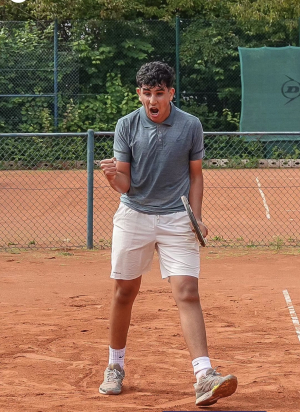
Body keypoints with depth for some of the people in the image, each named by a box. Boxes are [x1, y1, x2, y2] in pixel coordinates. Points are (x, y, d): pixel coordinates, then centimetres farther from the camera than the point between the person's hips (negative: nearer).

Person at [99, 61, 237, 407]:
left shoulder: (190, 126, -4)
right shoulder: (127, 126, -4)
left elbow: (195, 176, 6)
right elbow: (125, 184, -5)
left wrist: (196, 218, -5)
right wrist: (113, 176, -28)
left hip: (176, 218, -1)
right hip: (134, 216, 1)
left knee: (187, 293, -12)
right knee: (124, 292, 7)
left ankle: (203, 376, -21)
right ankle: (115, 366, 26)